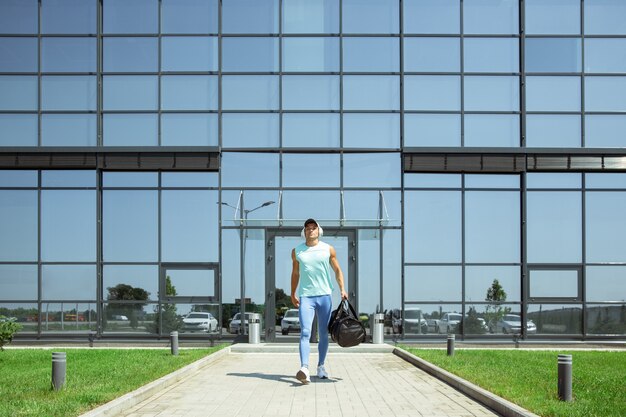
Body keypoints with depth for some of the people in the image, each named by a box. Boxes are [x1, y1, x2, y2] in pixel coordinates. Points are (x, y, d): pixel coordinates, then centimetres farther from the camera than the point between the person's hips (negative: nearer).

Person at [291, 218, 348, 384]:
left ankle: (321, 366, 23)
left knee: (324, 334, 8)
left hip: (324, 296, 1)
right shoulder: (297, 251, 7)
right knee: (305, 333, -16)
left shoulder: (328, 249, 6)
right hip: (305, 297, -1)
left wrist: (342, 289, 1)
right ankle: (304, 369, -28)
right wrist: (293, 294, 14)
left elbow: (337, 270, 12)